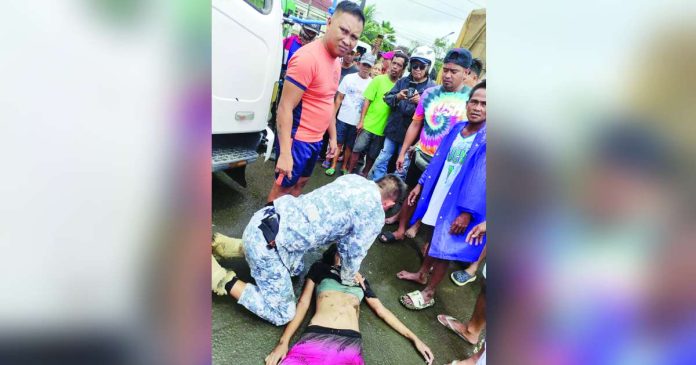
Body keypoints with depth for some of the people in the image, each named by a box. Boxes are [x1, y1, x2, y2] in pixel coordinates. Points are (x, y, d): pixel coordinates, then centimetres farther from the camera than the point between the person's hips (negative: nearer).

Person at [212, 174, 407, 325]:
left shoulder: (354, 179, 14)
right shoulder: (375, 214, -9)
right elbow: (355, 253, 3)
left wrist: (347, 268, 36)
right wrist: (348, 280, 25)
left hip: (263, 219, 9)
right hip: (268, 244, -8)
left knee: (295, 270, 34)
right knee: (282, 315, 7)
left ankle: (227, 245, 26)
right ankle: (222, 279, 4)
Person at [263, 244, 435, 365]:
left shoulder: (360, 280, 28)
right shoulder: (320, 268, 20)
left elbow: (382, 310, 28)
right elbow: (303, 303, 11)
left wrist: (414, 338, 23)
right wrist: (284, 341, -1)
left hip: (350, 343, 2)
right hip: (316, 338, -2)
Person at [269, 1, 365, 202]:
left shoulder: (336, 62, 7)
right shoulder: (308, 57, -22)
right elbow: (285, 108, -23)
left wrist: (333, 137, 18)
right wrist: (284, 153, -25)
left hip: (316, 140, 9)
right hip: (297, 140, -9)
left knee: (300, 183, 22)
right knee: (282, 187, 6)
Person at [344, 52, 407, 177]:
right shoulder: (378, 79, -6)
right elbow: (367, 101, -6)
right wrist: (361, 121, -9)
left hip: (383, 128, 2)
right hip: (368, 124, -2)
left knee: (372, 156, 14)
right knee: (357, 150, 2)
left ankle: (364, 174, 33)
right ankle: (348, 173, 18)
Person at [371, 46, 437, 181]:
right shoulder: (402, 81, 5)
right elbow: (387, 98, 2)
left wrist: (421, 102, -29)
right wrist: (397, 97, -19)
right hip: (393, 129, 3)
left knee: (401, 169, 10)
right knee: (381, 161, 10)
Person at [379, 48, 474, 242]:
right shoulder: (430, 93, -2)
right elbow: (415, 124, 5)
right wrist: (403, 153, 5)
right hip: (421, 156, 3)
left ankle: (416, 224, 36)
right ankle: (400, 231, 30)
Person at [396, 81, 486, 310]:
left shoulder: (484, 139, -17)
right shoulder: (456, 130, 2)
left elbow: (481, 180, -19)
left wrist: (467, 212, -20)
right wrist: (420, 185, 10)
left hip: (457, 204, -6)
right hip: (436, 195, 6)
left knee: (444, 249, 7)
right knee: (432, 239, 22)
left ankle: (428, 293, 24)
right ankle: (422, 274, 43)